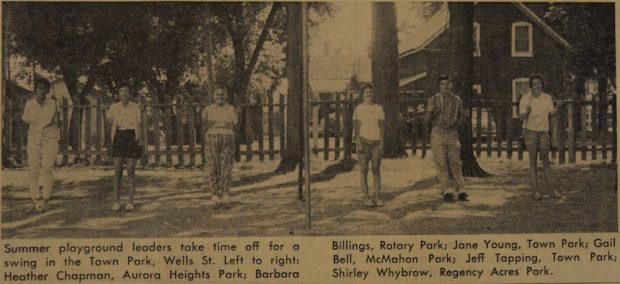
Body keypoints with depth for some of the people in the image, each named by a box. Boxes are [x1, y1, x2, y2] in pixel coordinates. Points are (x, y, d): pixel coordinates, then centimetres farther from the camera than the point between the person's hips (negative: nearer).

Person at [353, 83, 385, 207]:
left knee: (376, 169, 2)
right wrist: (358, 142, -15)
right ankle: (366, 197, 5)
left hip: (376, 142, 2)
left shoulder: (378, 108, 6)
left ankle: (377, 197, 6)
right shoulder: (358, 109, 0)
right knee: (364, 169, -1)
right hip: (363, 141, -2)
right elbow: (356, 126, -4)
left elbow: (382, 126, 5)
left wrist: (382, 143, -4)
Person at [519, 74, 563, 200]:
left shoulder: (547, 98, 3)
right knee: (533, 161, -2)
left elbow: (552, 113, -5)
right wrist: (526, 112, -28)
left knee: (546, 160, 6)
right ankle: (536, 190, -1)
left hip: (544, 131, 2)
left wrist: (558, 106, -25)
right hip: (530, 131, -2)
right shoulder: (525, 98, -5)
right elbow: (521, 117, -6)